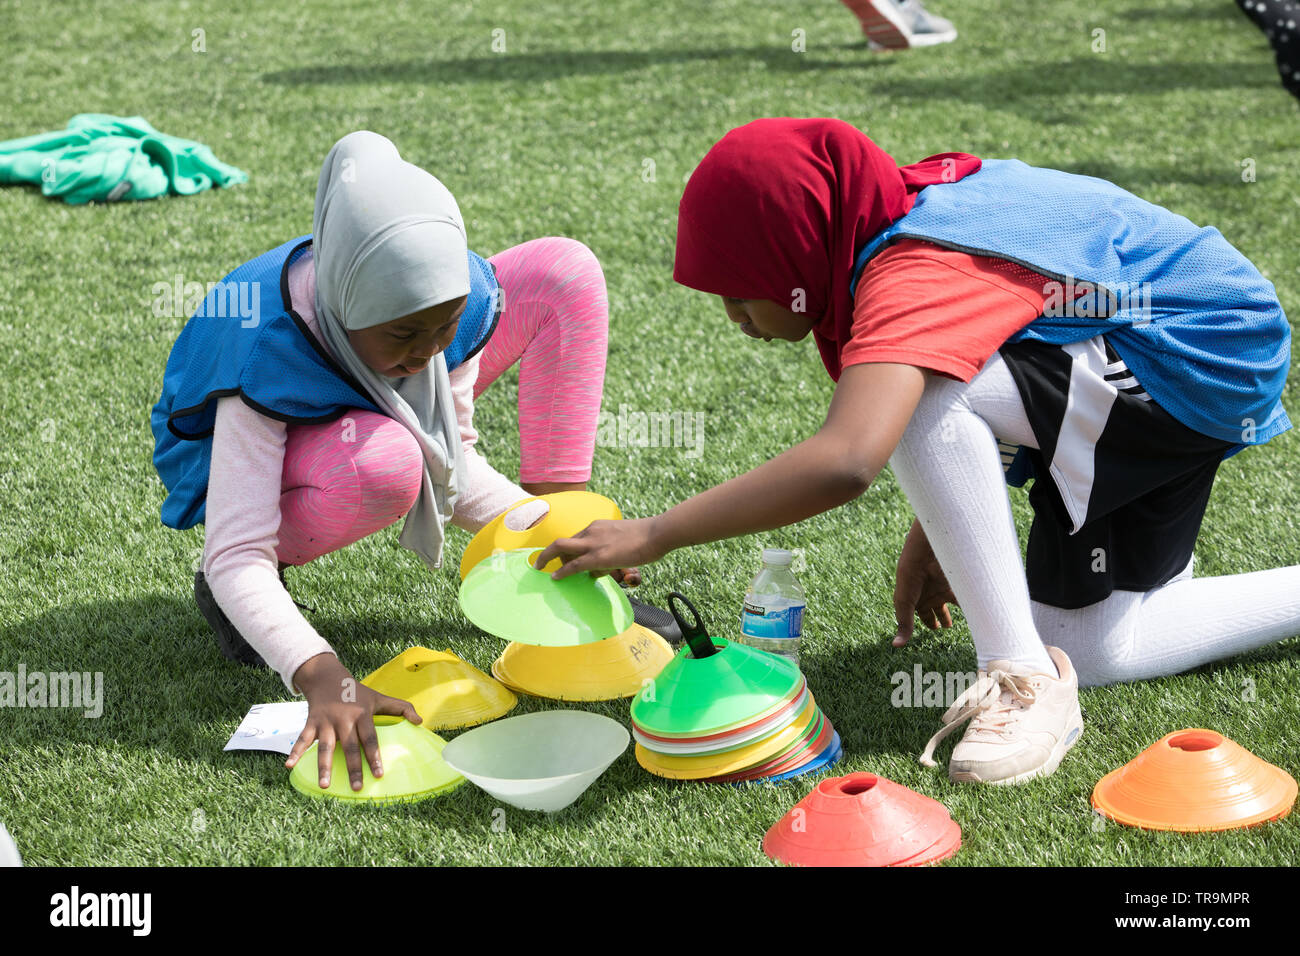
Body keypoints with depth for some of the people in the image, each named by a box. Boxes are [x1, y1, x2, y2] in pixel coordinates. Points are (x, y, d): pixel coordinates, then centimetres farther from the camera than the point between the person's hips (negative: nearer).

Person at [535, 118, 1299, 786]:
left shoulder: (914, 278, -29)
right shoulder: (909, 217, -1)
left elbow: (844, 463, -45)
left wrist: (651, 536, -39)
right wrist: (938, 533, 12)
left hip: (1206, 361, -10)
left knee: (924, 399, -28)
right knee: (1093, 650, 11)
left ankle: (1025, 684, -21)